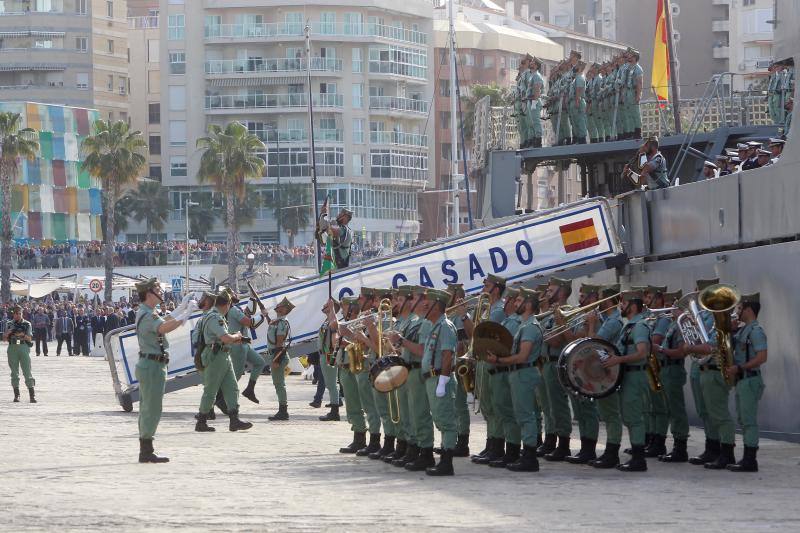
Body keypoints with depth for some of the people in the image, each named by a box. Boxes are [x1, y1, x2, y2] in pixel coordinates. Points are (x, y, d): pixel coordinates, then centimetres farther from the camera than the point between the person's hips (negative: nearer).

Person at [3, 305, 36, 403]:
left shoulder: (27, 324, 5)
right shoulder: (9, 324, 12)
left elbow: (29, 339, -1)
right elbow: (5, 339, 10)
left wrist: (23, 335, -21)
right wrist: (7, 333, -11)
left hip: (24, 348, -2)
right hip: (12, 348, 2)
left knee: (27, 371, -8)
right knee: (14, 372, 4)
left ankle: (32, 394, -9)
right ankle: (16, 394, 9)